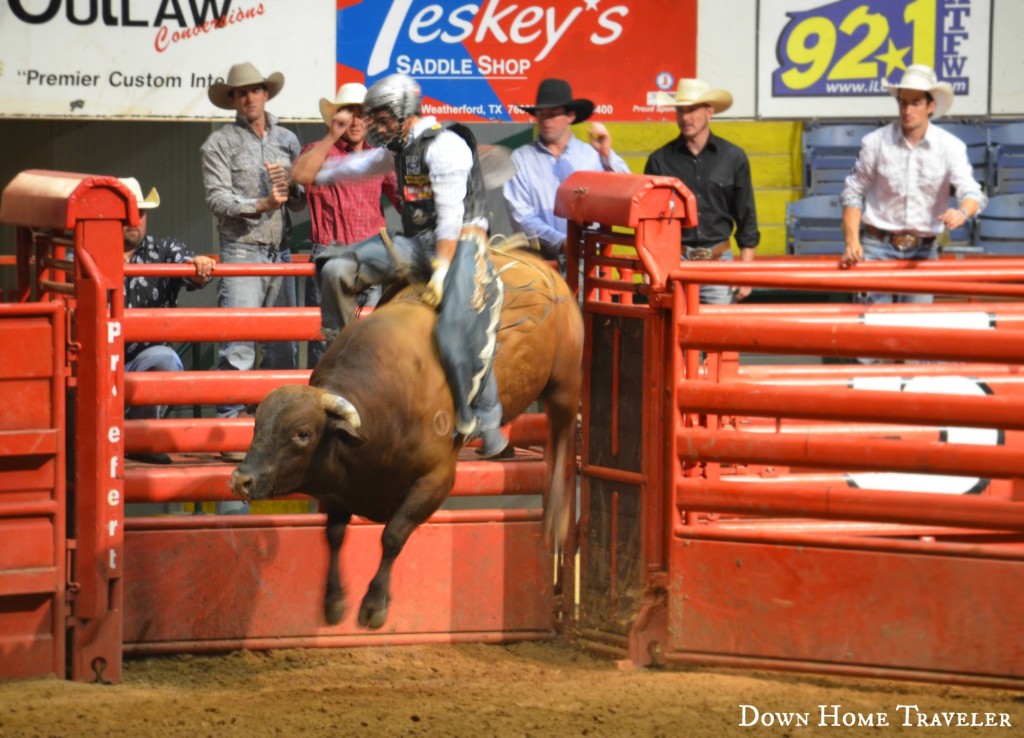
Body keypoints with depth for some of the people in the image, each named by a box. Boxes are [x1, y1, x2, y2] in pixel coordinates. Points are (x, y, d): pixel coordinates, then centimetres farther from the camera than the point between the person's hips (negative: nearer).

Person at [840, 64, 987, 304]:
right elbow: (853, 194, 3)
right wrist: (852, 242, -9)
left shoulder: (950, 146, -2)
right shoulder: (876, 142, -2)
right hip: (878, 246, -1)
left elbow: (972, 193, -11)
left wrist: (962, 213, -36)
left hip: (923, 249, 1)